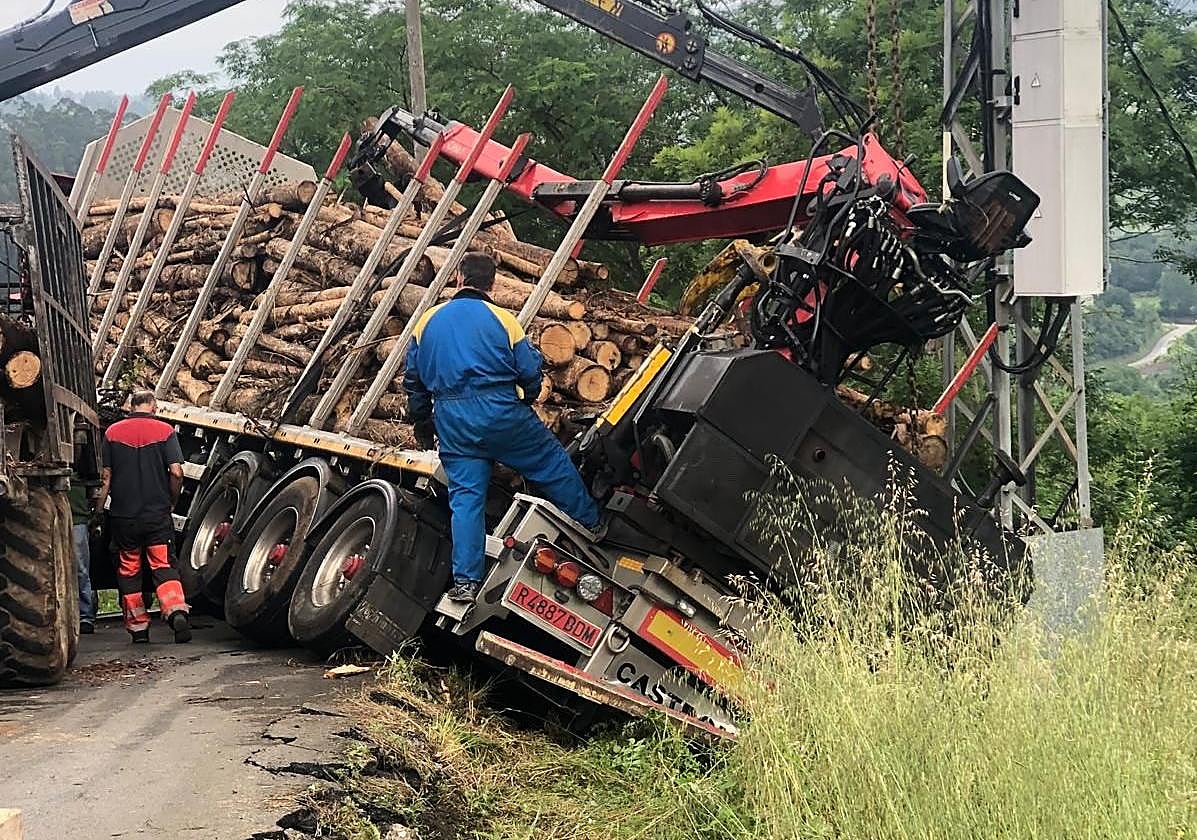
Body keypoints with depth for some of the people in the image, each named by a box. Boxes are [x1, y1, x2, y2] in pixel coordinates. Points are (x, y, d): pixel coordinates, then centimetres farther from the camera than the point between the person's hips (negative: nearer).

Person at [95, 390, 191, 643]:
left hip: (123, 515, 1)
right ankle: (177, 611, -23)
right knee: (163, 565, -1)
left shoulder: (113, 432, 3)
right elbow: (176, 472, -9)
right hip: (158, 513, -1)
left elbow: (106, 476, 1)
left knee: (129, 570, 10)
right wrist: (172, 502, 7)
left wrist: (98, 510, 7)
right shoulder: (164, 431, -2)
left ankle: (137, 627, 12)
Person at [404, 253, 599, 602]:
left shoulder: (428, 321, 9)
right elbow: (530, 370, -2)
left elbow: (413, 380, 13)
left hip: (452, 421, 3)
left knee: (465, 496, 5)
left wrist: (422, 425, 25)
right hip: (500, 412, -3)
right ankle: (591, 523, 29)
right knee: (553, 463, 16)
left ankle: (465, 581, 1)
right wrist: (527, 400, 19)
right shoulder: (501, 319, -2)